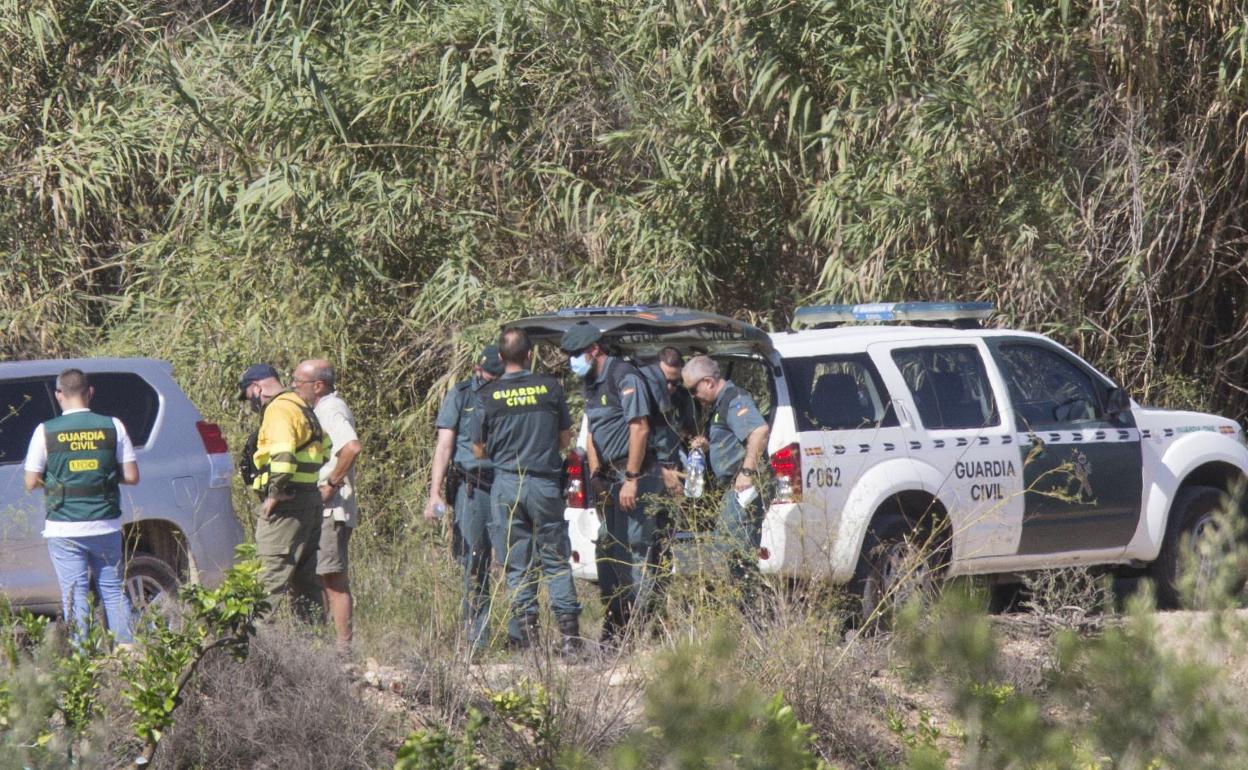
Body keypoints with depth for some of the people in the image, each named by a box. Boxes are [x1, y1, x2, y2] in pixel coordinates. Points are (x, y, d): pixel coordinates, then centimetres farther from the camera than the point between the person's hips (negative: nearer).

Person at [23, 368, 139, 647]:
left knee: (75, 594, 2)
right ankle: (127, 646, 8)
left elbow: (31, 483, -2)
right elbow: (131, 476, -1)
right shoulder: (112, 426, -2)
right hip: (106, 527, 2)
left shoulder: (46, 431, -6)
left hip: (64, 530, -2)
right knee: (114, 590, 13)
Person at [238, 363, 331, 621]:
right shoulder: (301, 407, 21)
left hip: (286, 503, -10)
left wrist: (274, 493, -18)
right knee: (304, 577, 14)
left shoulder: (278, 410, -11)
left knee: (272, 573, -12)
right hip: (310, 499, 10)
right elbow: (326, 450, 26)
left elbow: (283, 455, -25)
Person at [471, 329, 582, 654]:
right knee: (555, 560, 7)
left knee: (517, 565, 5)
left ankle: (526, 635, 1)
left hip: (507, 486, -1)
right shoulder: (550, 387, -1)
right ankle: (570, 633, -1)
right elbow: (565, 439, 9)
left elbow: (479, 450, 4)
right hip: (545, 482, 1)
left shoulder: (488, 395, -3)